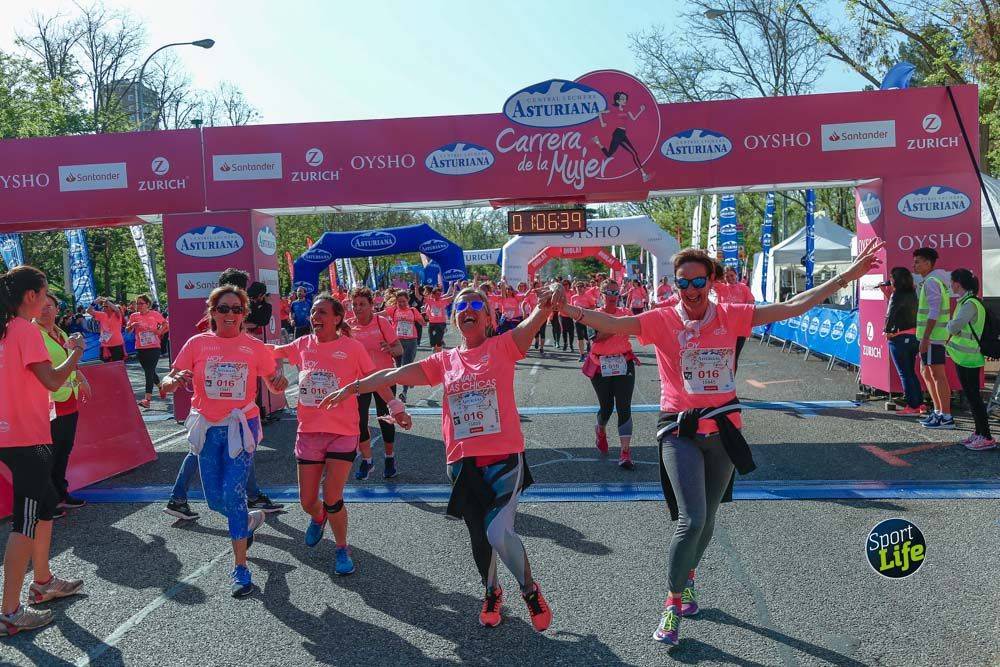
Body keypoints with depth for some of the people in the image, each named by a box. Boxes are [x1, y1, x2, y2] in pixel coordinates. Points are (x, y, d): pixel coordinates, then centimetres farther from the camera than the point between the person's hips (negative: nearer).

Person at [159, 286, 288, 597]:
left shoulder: (255, 347, 0)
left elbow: (275, 386, 8)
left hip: (241, 425, -2)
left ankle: (240, 567, -1)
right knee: (215, 499, 8)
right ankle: (251, 519, 41)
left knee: (233, 492, -13)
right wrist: (175, 380, -24)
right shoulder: (197, 343, 1)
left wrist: (279, 381, -16)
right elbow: (166, 385, 0)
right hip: (208, 427, 3)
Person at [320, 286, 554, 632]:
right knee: (479, 536, 15)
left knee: (498, 533, -16)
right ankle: (491, 592, 43)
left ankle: (530, 590, 13)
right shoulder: (444, 361, 8)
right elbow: (394, 375, 10)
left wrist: (546, 303, -41)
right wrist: (352, 387, 10)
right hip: (463, 462, 4)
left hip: (504, 458, -4)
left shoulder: (502, 347, -2)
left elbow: (532, 322, -20)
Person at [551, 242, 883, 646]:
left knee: (707, 518, 17)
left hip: (722, 427, 4)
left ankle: (687, 578, 45)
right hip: (680, 430, -3)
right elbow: (613, 324, -20)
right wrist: (569, 310, -37)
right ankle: (673, 602, 7)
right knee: (692, 519, -14)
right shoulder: (662, 320, -7)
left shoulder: (732, 316, 0)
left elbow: (792, 307, 1)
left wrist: (849, 275, -2)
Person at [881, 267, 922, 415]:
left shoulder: (898, 294, -14)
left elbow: (891, 313, -22)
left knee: (905, 374, -1)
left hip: (900, 338, -8)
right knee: (911, 372, 18)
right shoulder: (912, 293, 9)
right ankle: (919, 403, 20)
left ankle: (912, 406, 2)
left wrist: (888, 331, -13)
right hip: (914, 336, 8)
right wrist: (888, 293, 14)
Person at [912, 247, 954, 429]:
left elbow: (934, 312, -21)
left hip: (932, 336, -10)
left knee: (938, 375, -5)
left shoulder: (932, 281, -14)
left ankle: (946, 417, 0)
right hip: (932, 335, 10)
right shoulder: (936, 280, 18)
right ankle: (938, 412, 24)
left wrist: (925, 338, -22)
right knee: (926, 372, 17)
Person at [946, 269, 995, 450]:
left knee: (973, 397, -5)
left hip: (968, 358, -10)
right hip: (964, 356, 10)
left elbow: (954, 327, -25)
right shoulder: (965, 302, 12)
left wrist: (949, 323, -5)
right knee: (971, 395, 15)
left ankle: (987, 438, -1)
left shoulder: (970, 304, -19)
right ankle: (979, 433, 23)